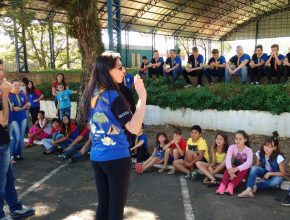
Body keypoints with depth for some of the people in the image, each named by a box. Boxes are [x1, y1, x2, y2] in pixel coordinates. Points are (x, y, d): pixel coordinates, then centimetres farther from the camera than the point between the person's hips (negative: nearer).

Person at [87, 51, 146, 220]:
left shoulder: (93, 94, 4)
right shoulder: (114, 95, -18)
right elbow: (134, 128, -25)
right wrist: (142, 96, -26)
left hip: (97, 157, 7)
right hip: (117, 158, -7)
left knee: (103, 203, 17)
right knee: (116, 205, 7)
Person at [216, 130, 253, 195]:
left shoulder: (248, 150, -15)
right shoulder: (232, 147, -12)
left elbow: (249, 163, -33)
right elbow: (228, 159, -28)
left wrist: (237, 169, -48)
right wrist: (230, 170, -48)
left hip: (243, 170, -1)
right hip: (234, 168, 1)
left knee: (245, 169, -34)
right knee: (229, 168, -31)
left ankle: (231, 185, -45)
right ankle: (223, 185, -44)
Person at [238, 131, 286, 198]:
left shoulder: (278, 157, -22)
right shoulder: (260, 153, -13)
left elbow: (283, 173, -17)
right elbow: (257, 165, -1)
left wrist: (269, 173, -25)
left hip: (274, 175, -3)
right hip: (264, 173, 3)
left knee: (278, 180, -39)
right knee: (254, 168, -28)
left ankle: (256, 186, -21)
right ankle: (248, 190, -40)